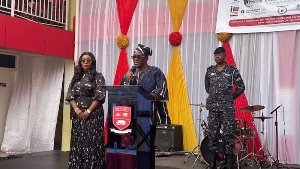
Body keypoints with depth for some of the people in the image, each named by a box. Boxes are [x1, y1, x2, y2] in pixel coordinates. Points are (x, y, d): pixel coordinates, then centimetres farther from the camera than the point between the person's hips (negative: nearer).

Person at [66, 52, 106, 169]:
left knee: (91, 141, -7)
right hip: (77, 114, 5)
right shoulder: (76, 77, 14)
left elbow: (99, 96, -9)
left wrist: (88, 111, -16)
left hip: (93, 114, -4)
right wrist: (77, 109, -10)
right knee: (77, 141, 5)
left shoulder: (98, 77, 0)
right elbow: (70, 95, 6)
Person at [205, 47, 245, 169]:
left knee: (228, 136, -5)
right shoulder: (210, 70, 10)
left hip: (227, 108, -4)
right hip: (213, 107, 4)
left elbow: (241, 87, 0)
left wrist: (230, 98, 2)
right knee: (212, 136, 6)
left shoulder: (232, 71, -2)